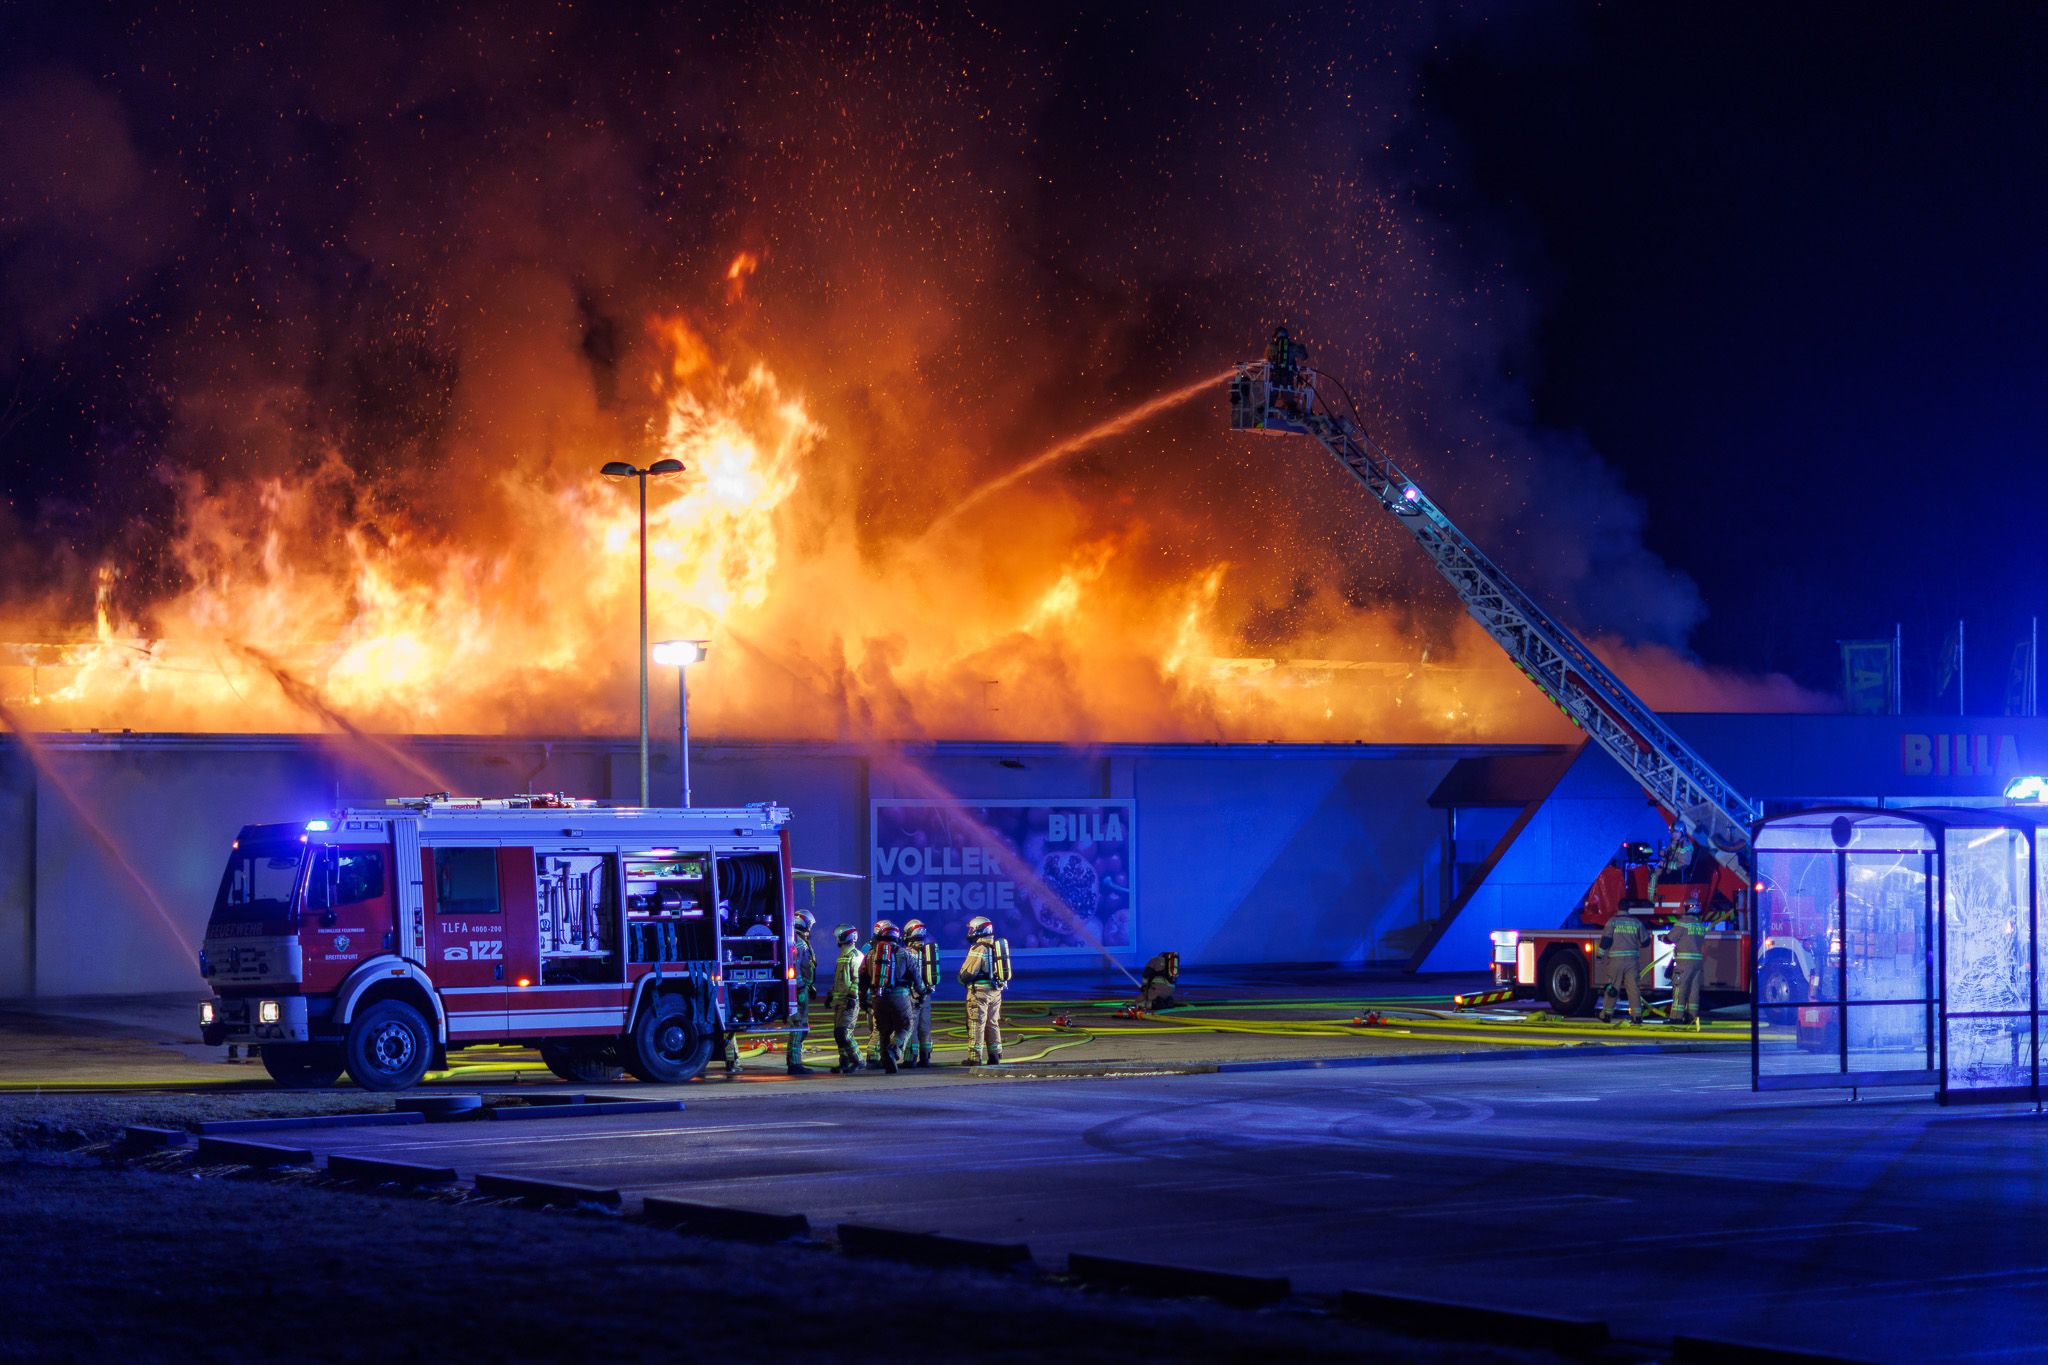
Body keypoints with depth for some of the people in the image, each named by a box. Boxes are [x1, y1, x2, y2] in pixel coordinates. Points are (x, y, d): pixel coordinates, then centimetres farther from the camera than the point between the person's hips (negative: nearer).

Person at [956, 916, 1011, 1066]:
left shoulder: (978, 949, -15)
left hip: (980, 991, -8)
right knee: (993, 1023, 14)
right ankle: (995, 1055, 15)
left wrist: (962, 980, 4)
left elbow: (967, 972, -15)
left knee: (976, 1024, -4)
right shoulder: (997, 946, 10)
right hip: (996, 991, 8)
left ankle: (975, 1057, -5)